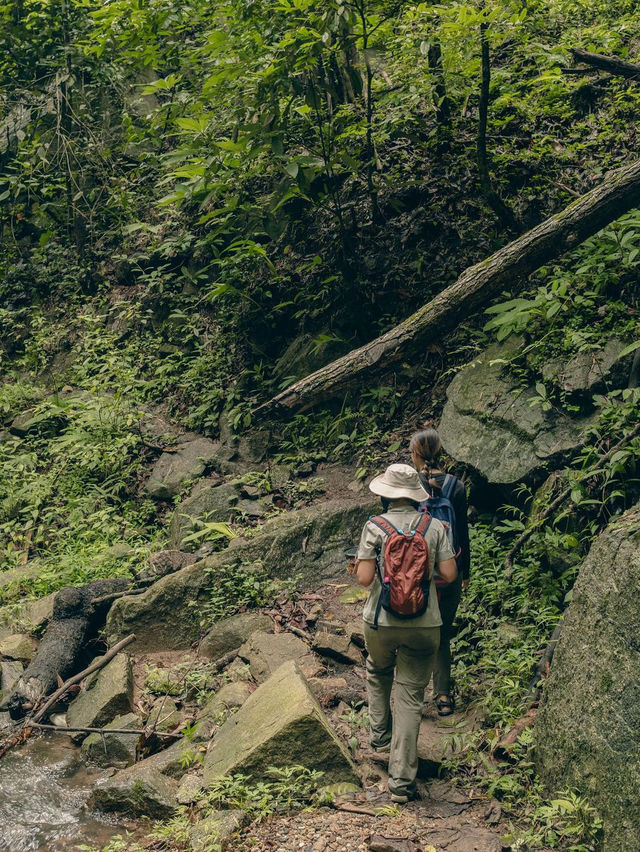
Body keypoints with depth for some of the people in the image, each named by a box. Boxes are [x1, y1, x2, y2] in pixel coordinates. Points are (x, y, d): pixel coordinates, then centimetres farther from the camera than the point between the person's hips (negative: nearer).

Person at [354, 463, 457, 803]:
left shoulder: (375, 527, -7)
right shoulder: (434, 526, -2)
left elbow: (365, 578, -13)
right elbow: (449, 574, -4)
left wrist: (360, 565, 9)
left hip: (381, 621, 0)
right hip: (424, 623, 0)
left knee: (378, 673, 32)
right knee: (410, 697, 4)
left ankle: (380, 735, 38)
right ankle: (401, 779, 2)